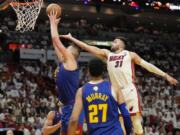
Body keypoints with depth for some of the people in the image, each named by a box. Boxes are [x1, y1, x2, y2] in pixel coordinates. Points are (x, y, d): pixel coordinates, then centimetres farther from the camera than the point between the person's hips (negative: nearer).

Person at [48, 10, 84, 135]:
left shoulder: (70, 61, -5)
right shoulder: (63, 62, 18)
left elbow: (55, 39, -6)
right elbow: (56, 42, 26)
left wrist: (53, 22, 6)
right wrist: (54, 24, 29)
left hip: (73, 107, -10)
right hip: (67, 107, 10)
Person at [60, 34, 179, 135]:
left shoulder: (130, 55, 10)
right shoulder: (107, 54, 17)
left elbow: (147, 65, 11)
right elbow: (88, 47, 15)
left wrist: (166, 75, 8)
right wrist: (71, 38, 12)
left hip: (130, 91, -3)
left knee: (137, 125, -6)